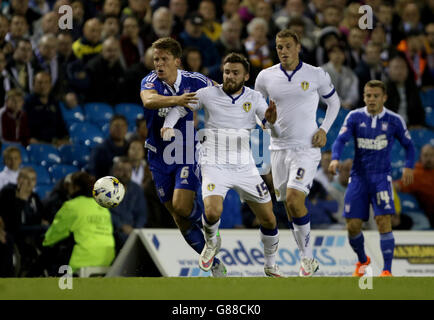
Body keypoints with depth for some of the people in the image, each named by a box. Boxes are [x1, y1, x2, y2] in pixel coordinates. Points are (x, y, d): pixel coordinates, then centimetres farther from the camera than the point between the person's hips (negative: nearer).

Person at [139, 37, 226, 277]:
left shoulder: (195, 81, -7)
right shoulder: (150, 81, -10)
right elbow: (148, 101, -34)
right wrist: (176, 100, -51)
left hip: (187, 154, -2)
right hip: (159, 156, 2)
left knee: (181, 206, -23)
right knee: (180, 220, 6)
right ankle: (215, 264, 19)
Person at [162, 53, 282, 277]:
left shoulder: (254, 98, 2)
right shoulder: (208, 94, -2)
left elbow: (277, 133, -4)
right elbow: (179, 108, 9)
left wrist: (272, 121, -27)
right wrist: (168, 125, -11)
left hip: (245, 166, 3)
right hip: (215, 165, -2)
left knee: (268, 219, 2)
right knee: (212, 212, -26)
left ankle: (271, 266, 26)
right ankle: (211, 242, 9)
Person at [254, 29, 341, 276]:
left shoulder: (316, 75, -2)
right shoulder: (266, 77, 4)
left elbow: (334, 101, 13)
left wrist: (324, 129, 1)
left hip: (307, 147, -4)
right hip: (279, 148, 4)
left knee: (294, 198, -20)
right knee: (290, 205, 4)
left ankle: (307, 257, -9)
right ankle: (308, 259, 15)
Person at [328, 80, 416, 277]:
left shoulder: (394, 120, 1)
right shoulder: (355, 117, 1)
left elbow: (408, 145, 12)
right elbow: (341, 139, -8)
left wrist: (409, 166, -5)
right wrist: (335, 159, -28)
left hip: (381, 177, -2)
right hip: (358, 177, 2)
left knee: (384, 222, -17)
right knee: (353, 226, 0)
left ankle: (387, 271, -13)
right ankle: (362, 261, 29)